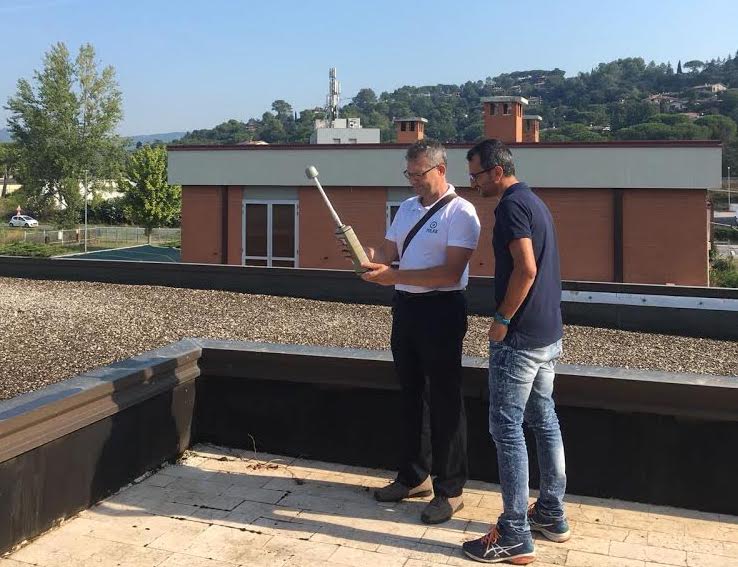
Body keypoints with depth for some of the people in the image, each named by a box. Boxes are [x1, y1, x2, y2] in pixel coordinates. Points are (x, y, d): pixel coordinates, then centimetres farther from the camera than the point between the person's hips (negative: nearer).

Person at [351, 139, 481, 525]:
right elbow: (388, 253, 13)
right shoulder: (407, 207, 13)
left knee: (444, 401, 2)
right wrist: (368, 257, -10)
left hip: (440, 310, -8)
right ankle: (414, 477, 32)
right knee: (411, 394, 16)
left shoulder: (460, 213, -12)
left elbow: (450, 273, -21)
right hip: (405, 306, 8)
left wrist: (395, 276, -26)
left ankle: (450, 490, 15)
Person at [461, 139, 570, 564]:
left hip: (520, 337, -10)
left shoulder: (511, 205, -15)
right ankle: (552, 515, 28)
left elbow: (526, 268, -25)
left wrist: (502, 319, -16)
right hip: (549, 334, 10)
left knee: (508, 428, -5)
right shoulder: (535, 201, 16)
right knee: (545, 421, 16)